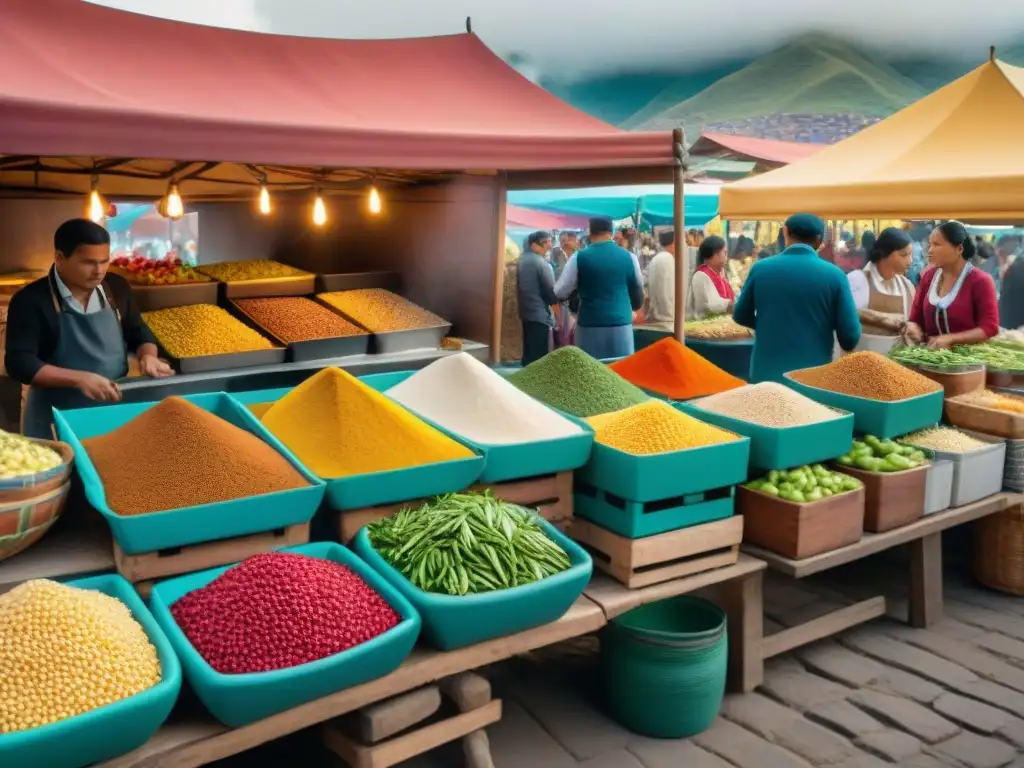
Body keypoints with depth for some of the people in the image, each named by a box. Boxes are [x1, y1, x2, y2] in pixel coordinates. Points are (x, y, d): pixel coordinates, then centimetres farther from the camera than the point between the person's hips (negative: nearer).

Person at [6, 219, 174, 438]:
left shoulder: (117, 287, 1)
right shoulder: (31, 300, -12)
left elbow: (139, 334, 13)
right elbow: (19, 363, -18)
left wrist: (148, 356, -9)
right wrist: (79, 379, -29)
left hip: (115, 414, 4)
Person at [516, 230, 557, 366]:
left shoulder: (522, 260, 8)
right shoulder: (542, 264, -17)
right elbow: (552, 293, -16)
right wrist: (557, 299, 2)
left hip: (525, 313, 9)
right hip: (540, 315, -9)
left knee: (528, 354, 15)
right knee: (539, 357, -4)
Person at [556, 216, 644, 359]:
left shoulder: (579, 258, -4)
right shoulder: (629, 257, 3)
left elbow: (560, 293, 2)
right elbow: (638, 294, 16)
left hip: (589, 326, -2)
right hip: (621, 325, 2)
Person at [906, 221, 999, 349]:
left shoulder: (980, 281, -5)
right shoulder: (928, 277, 9)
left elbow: (990, 328, -9)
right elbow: (915, 319, 13)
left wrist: (950, 338, -19)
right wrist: (913, 329, -8)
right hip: (932, 353, 5)